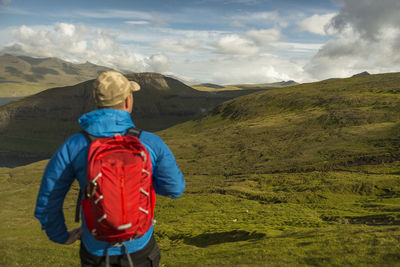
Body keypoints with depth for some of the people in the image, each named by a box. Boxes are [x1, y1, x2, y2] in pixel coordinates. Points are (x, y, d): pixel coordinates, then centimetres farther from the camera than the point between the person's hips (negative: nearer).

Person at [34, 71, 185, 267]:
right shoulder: (151, 143, -17)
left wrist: (61, 236, 8)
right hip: (139, 247, 0)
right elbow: (175, 188, -6)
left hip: (96, 249, 1)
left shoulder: (74, 146, -16)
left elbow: (47, 201, -9)